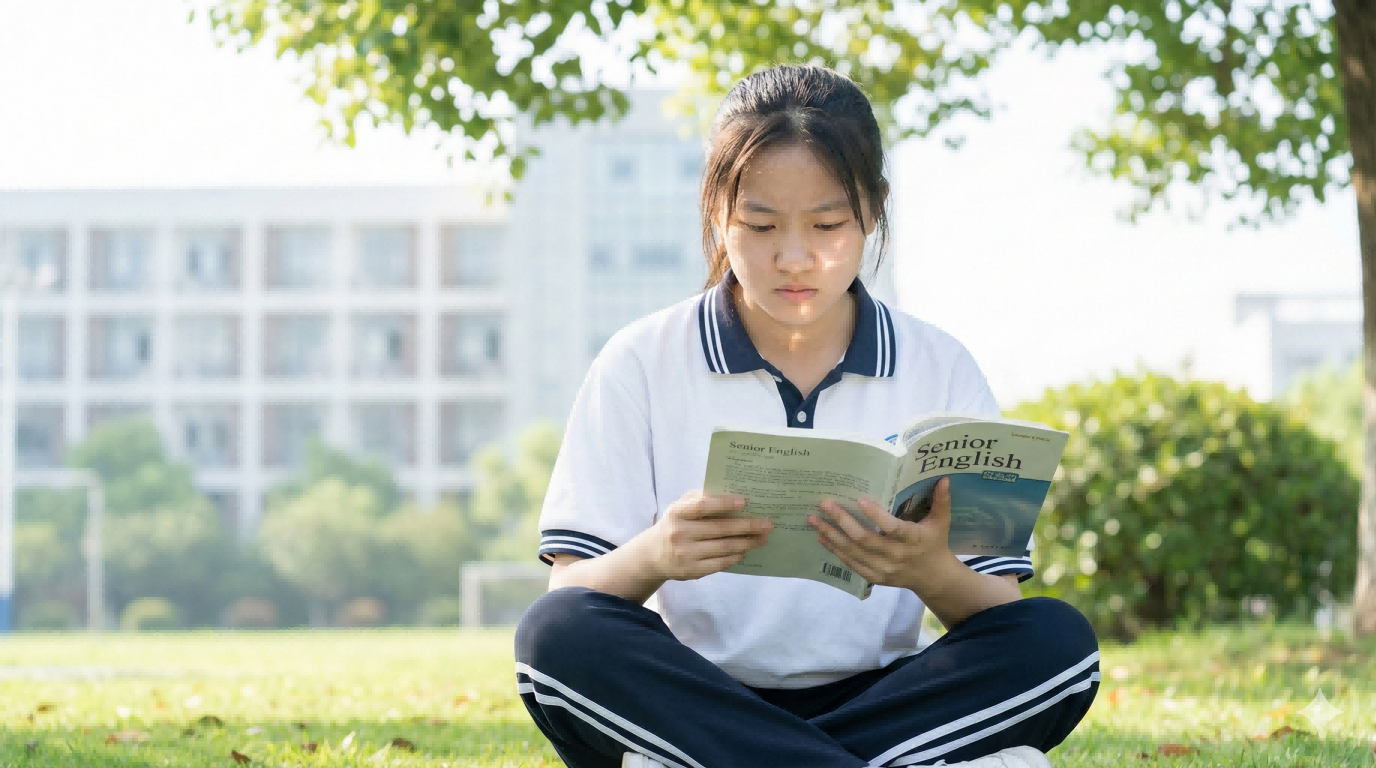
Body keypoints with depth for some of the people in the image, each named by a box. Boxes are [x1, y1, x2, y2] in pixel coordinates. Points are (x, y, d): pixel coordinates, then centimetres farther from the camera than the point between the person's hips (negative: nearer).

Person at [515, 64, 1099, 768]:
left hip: (878, 700, 1)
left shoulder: (941, 371, 7)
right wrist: (652, 558, -26)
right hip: (692, 699, -1)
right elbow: (572, 591, -2)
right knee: (556, 632, -31)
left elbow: (1002, 613, 2)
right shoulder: (642, 365, 4)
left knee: (1056, 641, -25)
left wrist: (931, 573, -23)